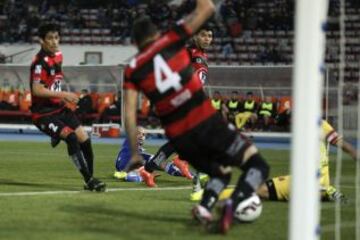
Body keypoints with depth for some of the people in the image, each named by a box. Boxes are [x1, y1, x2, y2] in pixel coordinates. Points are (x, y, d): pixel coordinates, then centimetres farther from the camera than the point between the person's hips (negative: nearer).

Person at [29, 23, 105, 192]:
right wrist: (63, 95, -28)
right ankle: (89, 180, -20)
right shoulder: (40, 62, -20)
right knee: (71, 137, -25)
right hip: (43, 113, -9)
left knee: (84, 139, 3)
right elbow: (37, 90, -27)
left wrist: (64, 98, 12)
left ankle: (90, 180, 15)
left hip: (59, 109, 9)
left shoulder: (58, 56, 8)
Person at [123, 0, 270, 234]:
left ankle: (205, 206, -3)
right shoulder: (171, 40, 5)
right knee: (258, 164, 6)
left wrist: (135, 153, 9)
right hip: (206, 123, -4)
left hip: (179, 139, 4)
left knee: (221, 172, 28)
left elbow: (130, 113, 4)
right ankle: (232, 205, -23)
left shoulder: (133, 69, 11)